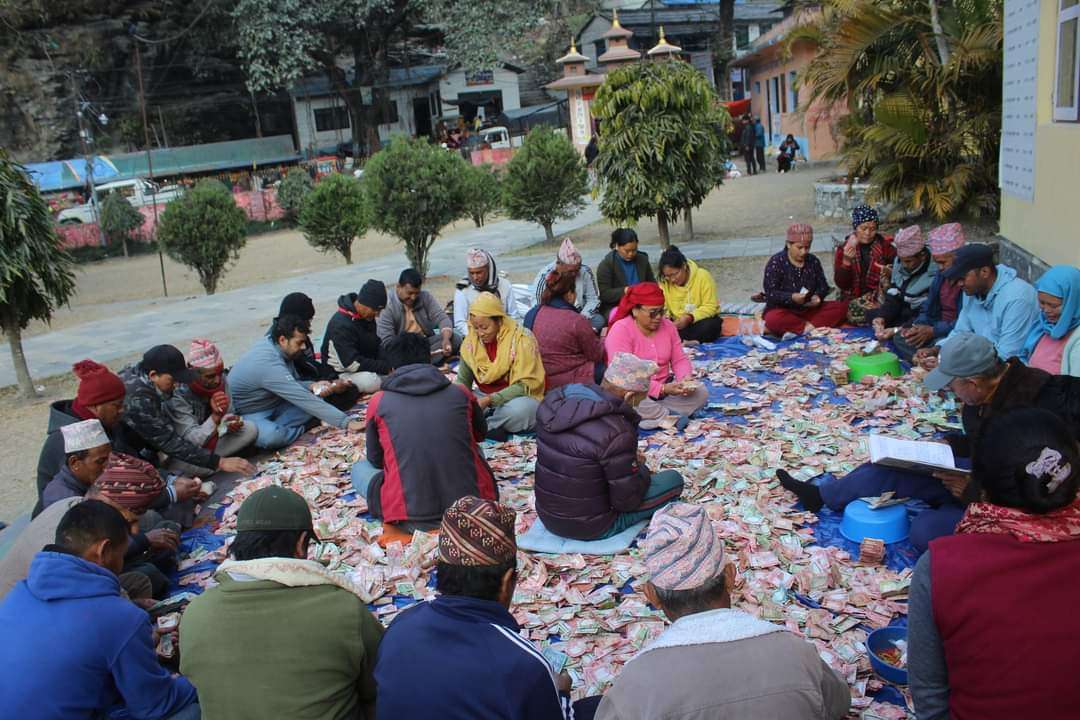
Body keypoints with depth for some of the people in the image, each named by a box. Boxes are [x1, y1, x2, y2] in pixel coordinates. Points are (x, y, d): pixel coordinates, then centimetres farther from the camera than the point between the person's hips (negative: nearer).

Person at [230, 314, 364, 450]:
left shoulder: (270, 343, -4)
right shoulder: (270, 364, -31)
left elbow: (292, 386, 10)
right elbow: (304, 400, -32)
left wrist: (311, 386, -13)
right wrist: (345, 422, -32)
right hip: (249, 414, -9)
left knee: (316, 400, -4)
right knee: (272, 436, -40)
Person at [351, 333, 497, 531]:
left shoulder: (378, 402, 2)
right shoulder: (461, 393, 6)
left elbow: (376, 460, 16)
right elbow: (481, 434, 26)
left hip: (411, 518, -2)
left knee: (359, 468, 24)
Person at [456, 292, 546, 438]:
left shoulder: (522, 339, -17)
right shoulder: (471, 341, -3)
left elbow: (524, 385, -19)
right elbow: (463, 380, 3)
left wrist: (489, 400, -30)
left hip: (517, 397, -4)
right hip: (484, 396, 4)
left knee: (519, 409, -38)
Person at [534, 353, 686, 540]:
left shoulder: (554, 401, -5)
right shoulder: (615, 433, -28)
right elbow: (627, 501, -20)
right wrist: (640, 467, 0)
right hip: (590, 529, -8)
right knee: (673, 479, 2)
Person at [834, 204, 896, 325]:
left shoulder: (885, 246, 5)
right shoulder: (844, 249, 4)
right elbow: (841, 284, -3)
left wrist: (890, 273, -19)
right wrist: (846, 261, -19)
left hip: (878, 297, 0)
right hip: (852, 300, 0)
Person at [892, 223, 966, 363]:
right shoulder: (941, 275, 11)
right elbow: (927, 309, 17)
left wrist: (933, 331, -22)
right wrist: (918, 326, -3)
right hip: (939, 328, 9)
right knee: (900, 338, -4)